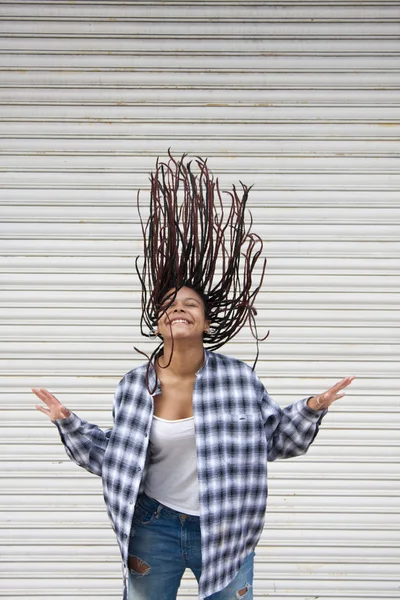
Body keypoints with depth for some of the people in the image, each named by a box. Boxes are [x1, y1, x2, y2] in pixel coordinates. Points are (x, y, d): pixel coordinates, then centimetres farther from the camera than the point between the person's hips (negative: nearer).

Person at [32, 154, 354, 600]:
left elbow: (276, 440, 2)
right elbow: (114, 458, 5)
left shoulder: (238, 378, -9)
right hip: (153, 529, 1)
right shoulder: (135, 385, -5)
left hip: (224, 530, -1)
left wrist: (311, 409, -12)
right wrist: (68, 423, -3)